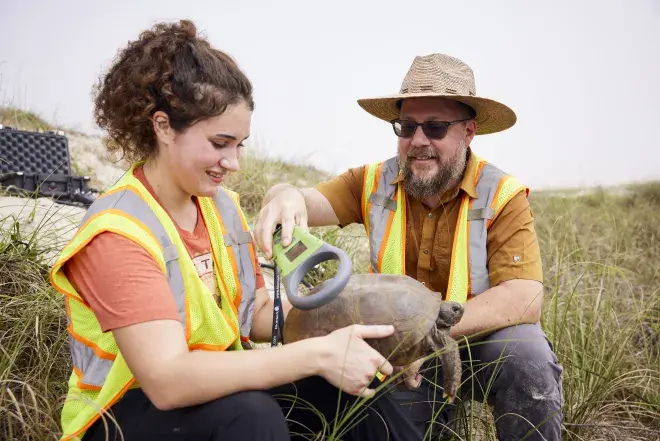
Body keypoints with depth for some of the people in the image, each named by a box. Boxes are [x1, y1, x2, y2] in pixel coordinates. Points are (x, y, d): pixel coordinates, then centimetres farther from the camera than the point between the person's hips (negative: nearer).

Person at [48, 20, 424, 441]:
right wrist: (316, 355, -36)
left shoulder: (223, 206, -1)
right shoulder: (117, 232, -24)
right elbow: (167, 382, -33)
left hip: (217, 388, 6)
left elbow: (256, 314, 2)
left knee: (352, 383, -9)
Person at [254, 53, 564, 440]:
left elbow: (525, 299, -25)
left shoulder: (502, 197, -15)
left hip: (485, 341, -2)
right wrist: (286, 195, -44)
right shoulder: (375, 183, -5)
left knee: (526, 355, -31)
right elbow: (311, 201, -19)